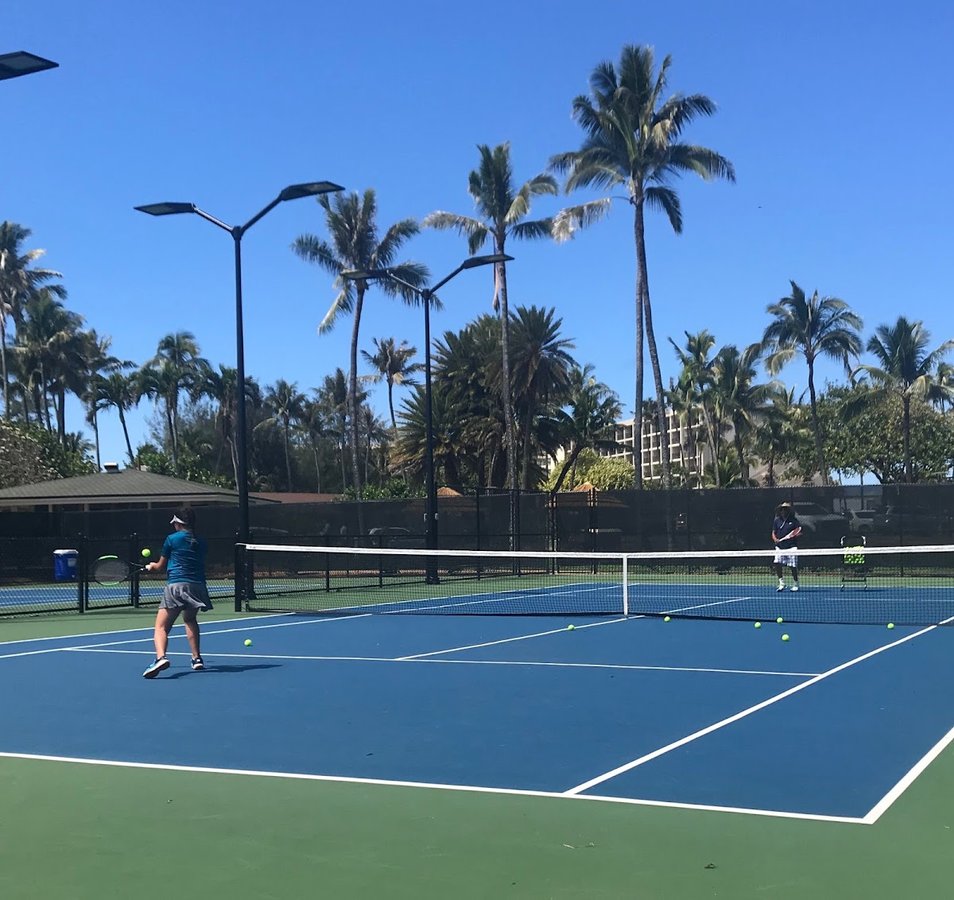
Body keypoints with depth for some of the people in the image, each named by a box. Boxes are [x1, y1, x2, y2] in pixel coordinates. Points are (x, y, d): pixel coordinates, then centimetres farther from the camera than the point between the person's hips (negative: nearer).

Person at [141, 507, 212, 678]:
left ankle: (161, 657, -33)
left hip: (176, 585, -5)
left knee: (161, 627, -7)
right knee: (190, 619, 30)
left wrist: (151, 566, 38)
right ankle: (197, 658, 27)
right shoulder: (201, 542, 14)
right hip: (197, 585, 5)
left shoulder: (172, 539, 4)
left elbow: (161, 566, 14)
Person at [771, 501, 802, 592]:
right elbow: (773, 533, 15)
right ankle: (781, 583, 3)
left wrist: (797, 535, -19)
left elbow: (799, 533, 3)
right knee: (777, 564, -12)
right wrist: (775, 539, -5)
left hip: (791, 547, -3)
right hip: (780, 547, 3)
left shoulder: (794, 521, 2)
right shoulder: (777, 521, 10)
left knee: (793, 567, -2)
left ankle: (795, 584, 16)